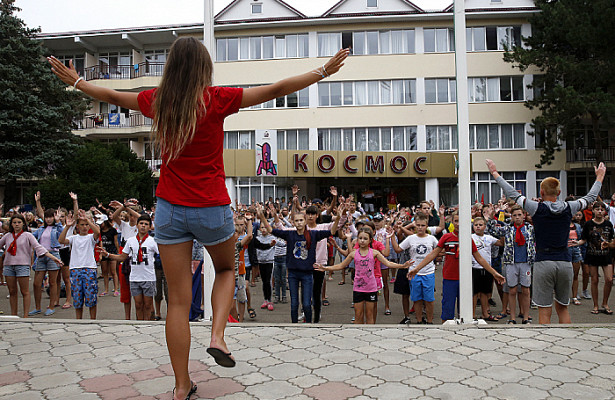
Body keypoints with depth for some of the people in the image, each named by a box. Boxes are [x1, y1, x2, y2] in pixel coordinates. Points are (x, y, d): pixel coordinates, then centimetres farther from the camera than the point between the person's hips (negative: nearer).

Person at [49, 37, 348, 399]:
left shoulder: (157, 101, 2)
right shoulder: (216, 99, -9)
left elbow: (112, 96, 19)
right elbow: (276, 90, -7)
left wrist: (75, 81, 38)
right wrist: (323, 72, 3)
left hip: (170, 209, 3)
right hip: (212, 209, -3)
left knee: (178, 300, 8)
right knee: (226, 269, 27)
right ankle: (217, 336, 7)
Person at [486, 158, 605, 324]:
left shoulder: (537, 208, -6)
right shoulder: (568, 208, 3)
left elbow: (512, 193, 0)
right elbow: (590, 197, 20)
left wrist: (495, 172, 10)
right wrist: (599, 177, 37)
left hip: (544, 263, -4)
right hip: (565, 262, 4)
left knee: (544, 312, 1)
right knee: (563, 308, 19)